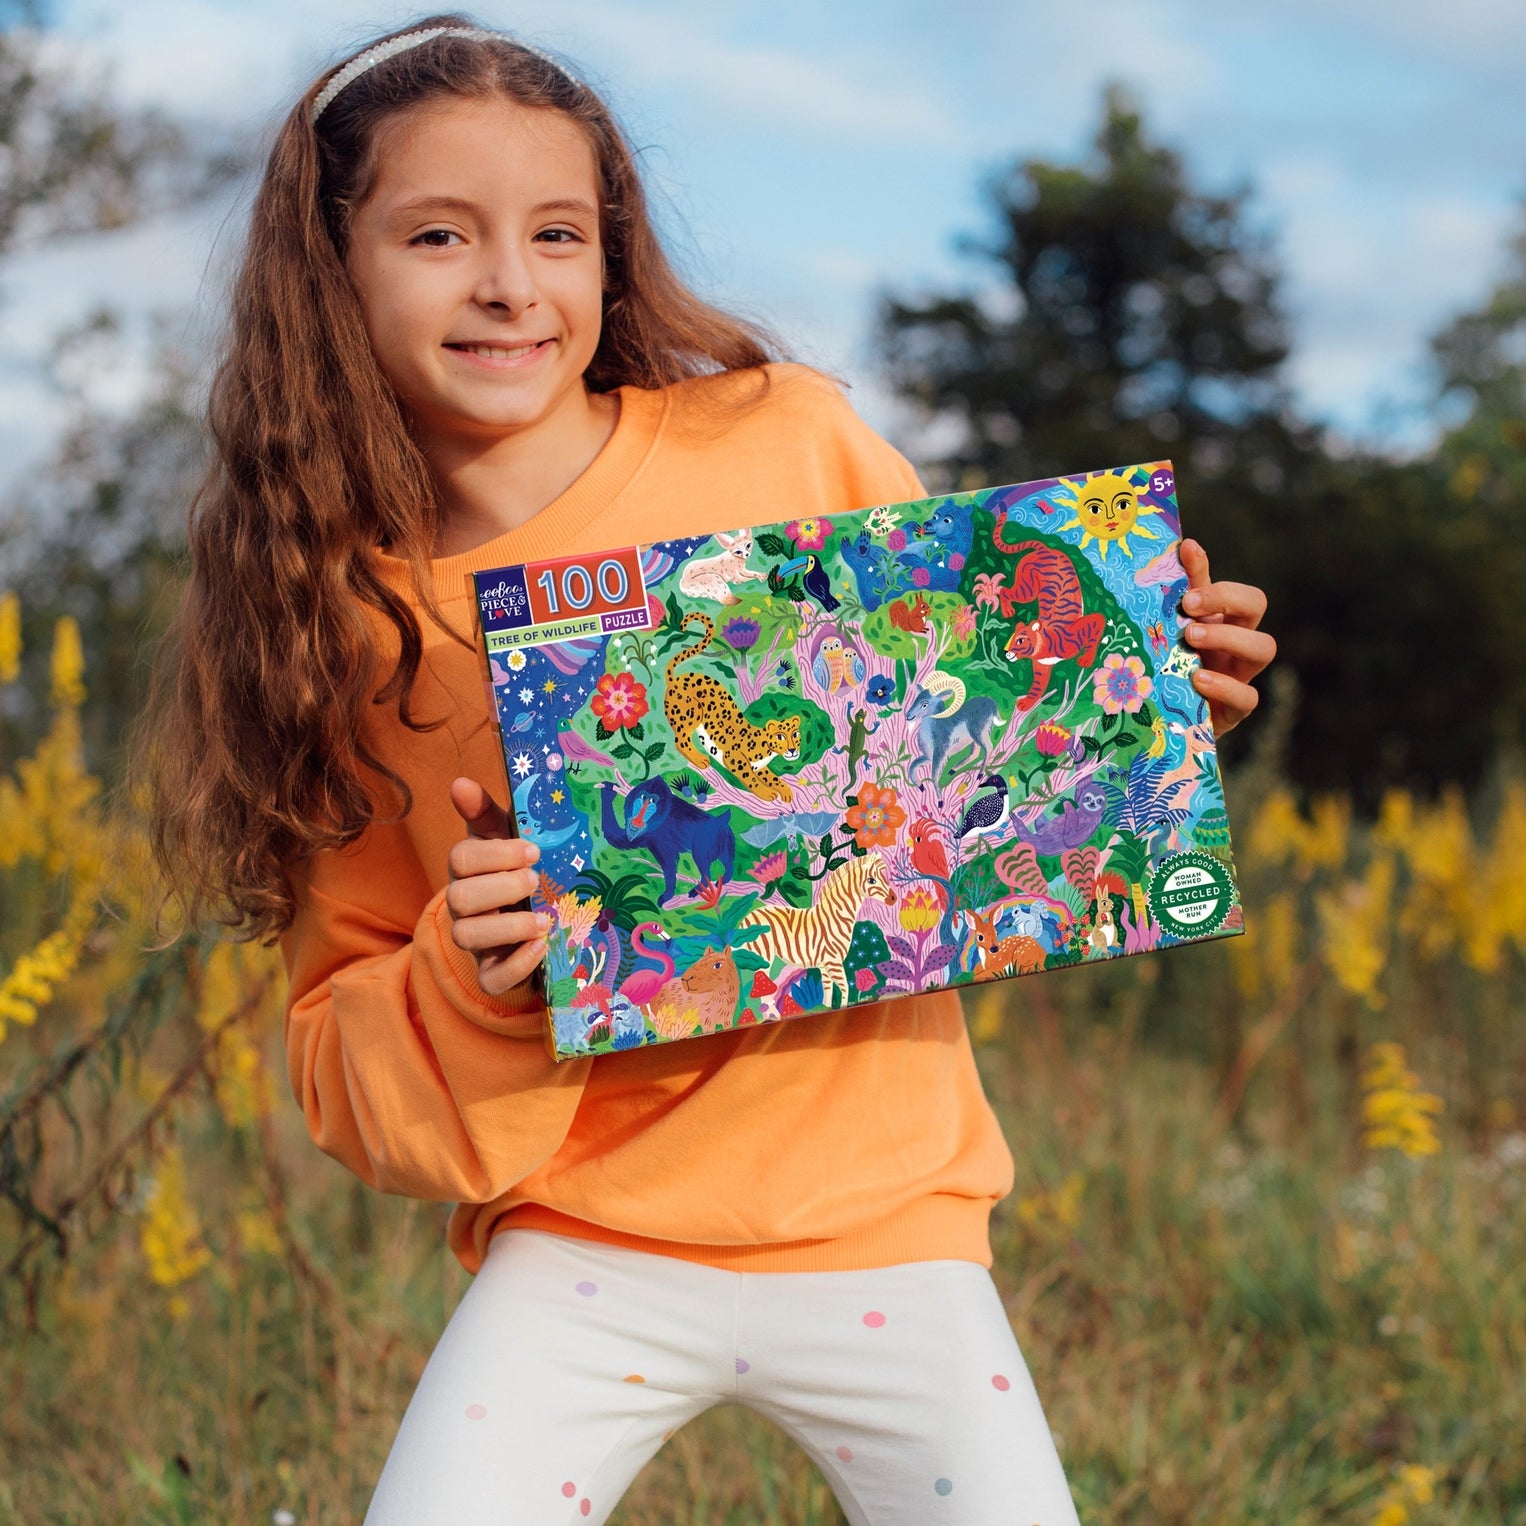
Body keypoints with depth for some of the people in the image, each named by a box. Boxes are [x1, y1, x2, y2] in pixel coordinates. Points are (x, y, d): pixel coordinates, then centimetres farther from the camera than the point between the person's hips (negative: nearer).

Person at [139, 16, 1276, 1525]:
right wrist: (468, 977, -17)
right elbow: (347, 1059, 3)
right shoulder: (340, 622, -3)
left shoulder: (788, 439, -5)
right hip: (583, 1249, 0)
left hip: (878, 1218, 0)